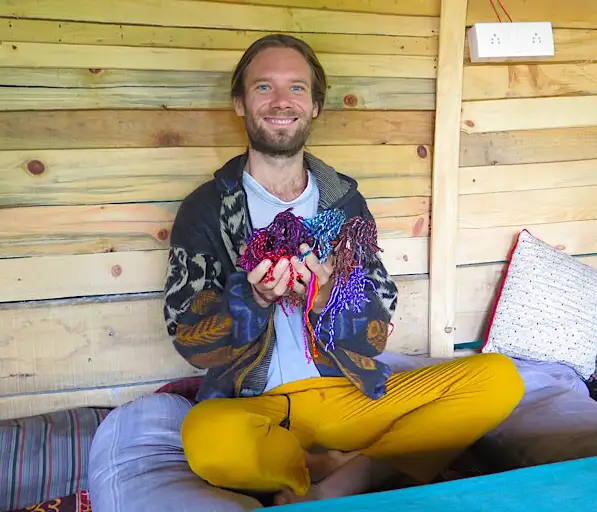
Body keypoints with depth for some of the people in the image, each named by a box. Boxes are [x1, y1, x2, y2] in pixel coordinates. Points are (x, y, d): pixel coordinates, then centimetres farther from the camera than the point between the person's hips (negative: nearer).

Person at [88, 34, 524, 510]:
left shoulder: (345, 199, 7)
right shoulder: (206, 208, 0)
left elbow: (376, 334, 3)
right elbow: (191, 343, -5)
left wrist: (325, 298, -19)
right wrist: (252, 297, -24)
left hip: (352, 394, 4)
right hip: (255, 404, -3)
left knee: (500, 377, -15)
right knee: (207, 435, -37)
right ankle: (378, 468, -12)